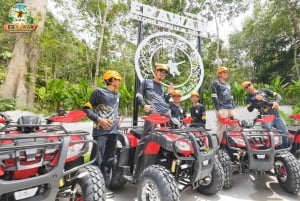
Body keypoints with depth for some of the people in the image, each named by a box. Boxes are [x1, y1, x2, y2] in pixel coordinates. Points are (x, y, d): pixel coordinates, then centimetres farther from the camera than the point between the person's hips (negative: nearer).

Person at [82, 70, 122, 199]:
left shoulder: (117, 95, 18)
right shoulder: (99, 92, -2)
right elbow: (86, 108, -3)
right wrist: (99, 119, -13)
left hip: (113, 131, 7)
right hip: (101, 131, -7)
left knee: (108, 160, 13)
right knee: (98, 161, -6)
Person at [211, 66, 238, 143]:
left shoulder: (228, 84, 25)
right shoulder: (215, 83, 1)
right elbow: (214, 97, -9)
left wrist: (234, 108, 15)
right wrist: (218, 109, -17)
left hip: (230, 109, 7)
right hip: (222, 109, -7)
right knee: (222, 128, -9)